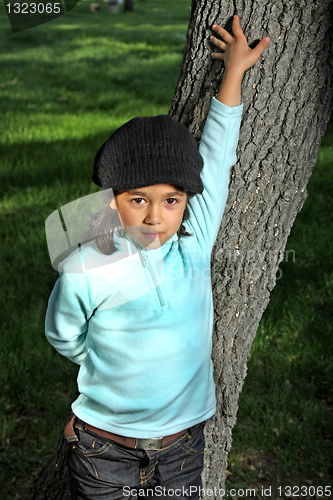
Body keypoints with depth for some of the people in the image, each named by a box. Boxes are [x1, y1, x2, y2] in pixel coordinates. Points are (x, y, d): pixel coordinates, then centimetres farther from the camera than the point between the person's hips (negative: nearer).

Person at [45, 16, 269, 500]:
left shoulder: (195, 242, -11)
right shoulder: (86, 269, -19)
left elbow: (215, 157, 1)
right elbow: (64, 337, 1)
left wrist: (234, 70, 9)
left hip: (184, 444, 3)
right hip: (105, 447, -2)